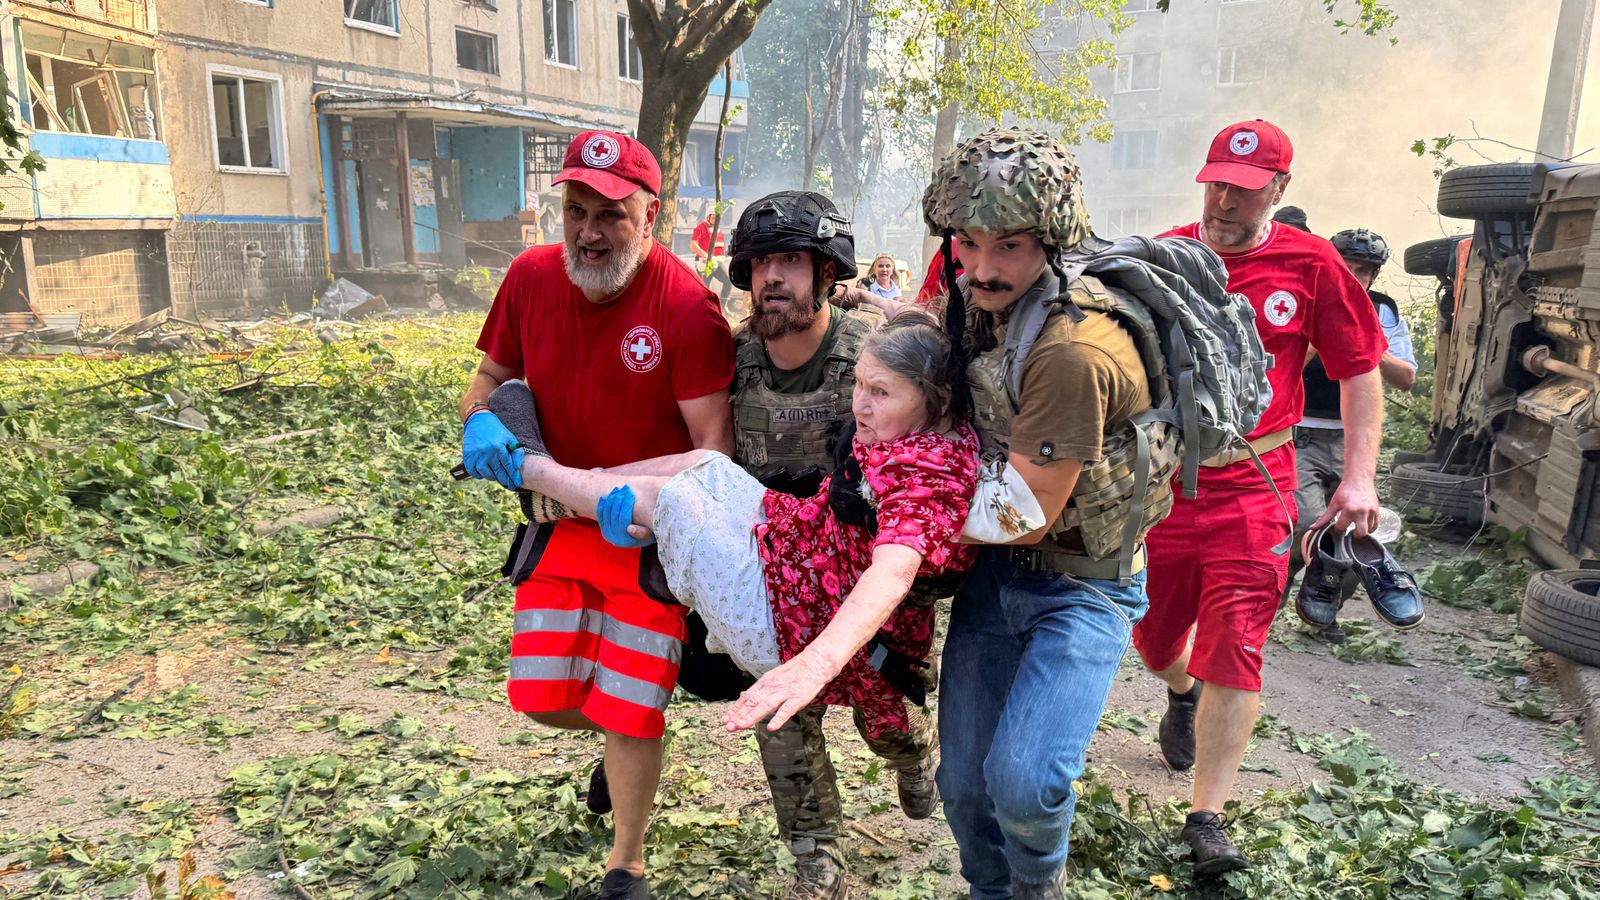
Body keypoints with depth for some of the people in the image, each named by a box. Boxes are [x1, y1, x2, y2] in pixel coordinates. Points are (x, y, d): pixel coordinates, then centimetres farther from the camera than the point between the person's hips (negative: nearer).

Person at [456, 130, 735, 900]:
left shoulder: (687, 307, -24)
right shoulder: (531, 276, -8)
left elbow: (713, 447, -23)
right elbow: (489, 377, 6)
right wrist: (481, 421, -17)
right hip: (563, 518, 5)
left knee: (629, 715, 4)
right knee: (541, 696, 9)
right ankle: (624, 738, 45)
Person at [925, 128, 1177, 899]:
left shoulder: (1070, 352, -31)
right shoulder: (988, 302, -5)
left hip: (1081, 583, -7)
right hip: (996, 571, 7)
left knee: (1022, 782, -19)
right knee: (963, 782, 10)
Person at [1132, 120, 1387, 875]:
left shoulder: (1310, 264, -4)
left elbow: (1360, 370, 4)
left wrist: (1360, 474, -4)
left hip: (1251, 486, -2)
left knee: (1233, 649, -5)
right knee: (1152, 637, 14)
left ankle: (1206, 820, 5)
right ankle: (1183, 696, 51)